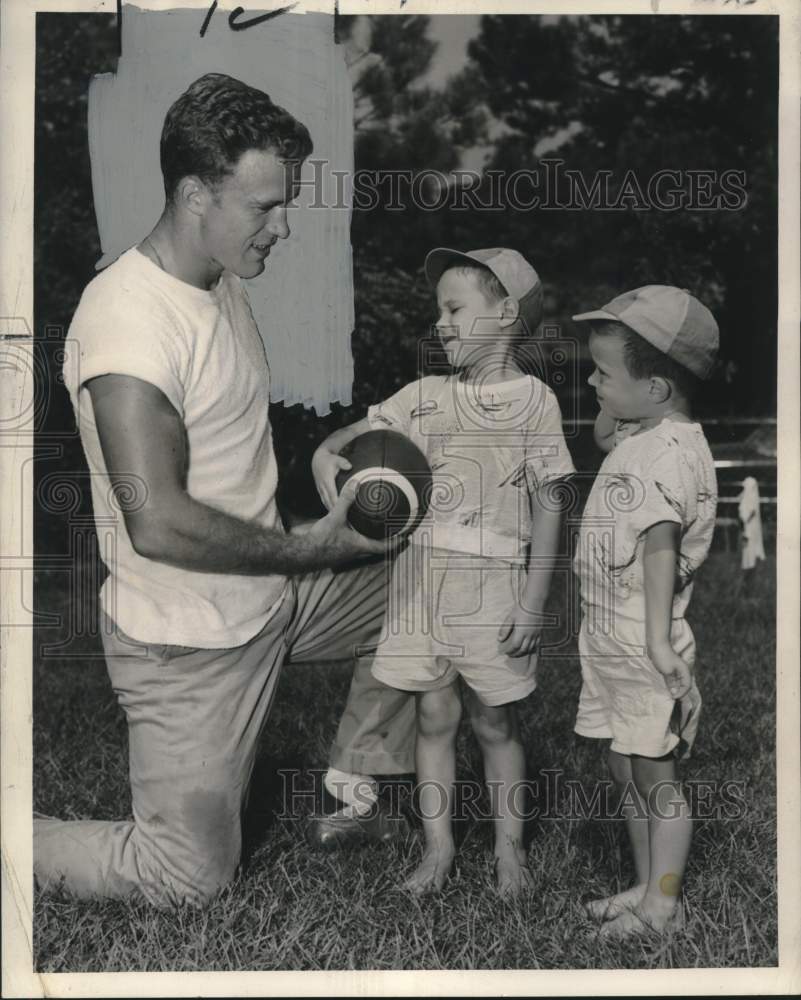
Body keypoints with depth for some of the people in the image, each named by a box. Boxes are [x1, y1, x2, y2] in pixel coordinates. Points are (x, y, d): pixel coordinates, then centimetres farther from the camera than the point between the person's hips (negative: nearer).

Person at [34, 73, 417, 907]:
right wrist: (305, 549, -21)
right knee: (189, 877, 1)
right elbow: (158, 523, -32)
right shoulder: (127, 319, -27)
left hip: (269, 592, 9)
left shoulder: (221, 280, 3)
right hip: (188, 642, -8)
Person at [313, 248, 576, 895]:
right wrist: (326, 453, -15)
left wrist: (533, 606, -8)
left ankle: (510, 846, 25)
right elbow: (361, 431, 11)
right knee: (434, 716, 10)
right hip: (421, 577, 3)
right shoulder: (425, 397, 6)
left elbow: (548, 509, -4)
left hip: (493, 584, -3)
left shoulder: (534, 401, -4)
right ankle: (438, 845, 23)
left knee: (495, 722, 8)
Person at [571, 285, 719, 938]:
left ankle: (664, 903, 18)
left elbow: (660, 544, -33)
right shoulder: (639, 436, 8)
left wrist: (659, 640, -42)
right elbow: (603, 435, 31)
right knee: (625, 769, 17)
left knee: (654, 774, 3)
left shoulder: (671, 455, -22)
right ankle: (646, 887, 31)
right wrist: (614, 403, 8)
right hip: (608, 641, 10)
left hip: (643, 651, -10)